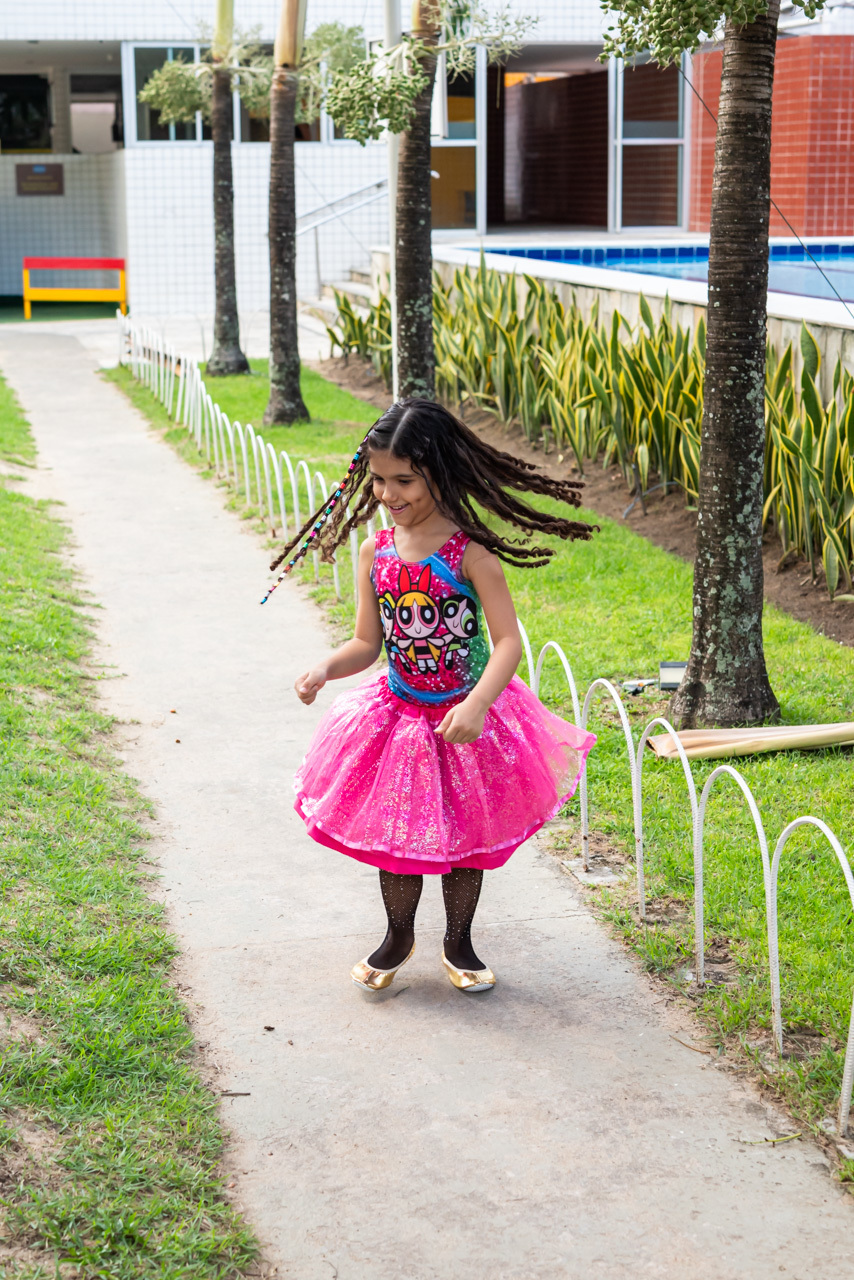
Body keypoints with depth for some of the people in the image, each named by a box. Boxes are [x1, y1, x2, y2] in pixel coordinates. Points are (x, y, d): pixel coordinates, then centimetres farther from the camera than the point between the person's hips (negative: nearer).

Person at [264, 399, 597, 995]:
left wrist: (476, 705, -36)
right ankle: (399, 936, 37)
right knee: (396, 835, 12)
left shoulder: (470, 553, -19)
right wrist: (325, 669, -20)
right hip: (397, 715, 3)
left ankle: (459, 944, 35)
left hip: (465, 717, -3)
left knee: (465, 836, 13)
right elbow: (367, 643, 0)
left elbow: (509, 640, -22)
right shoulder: (375, 552, -5)